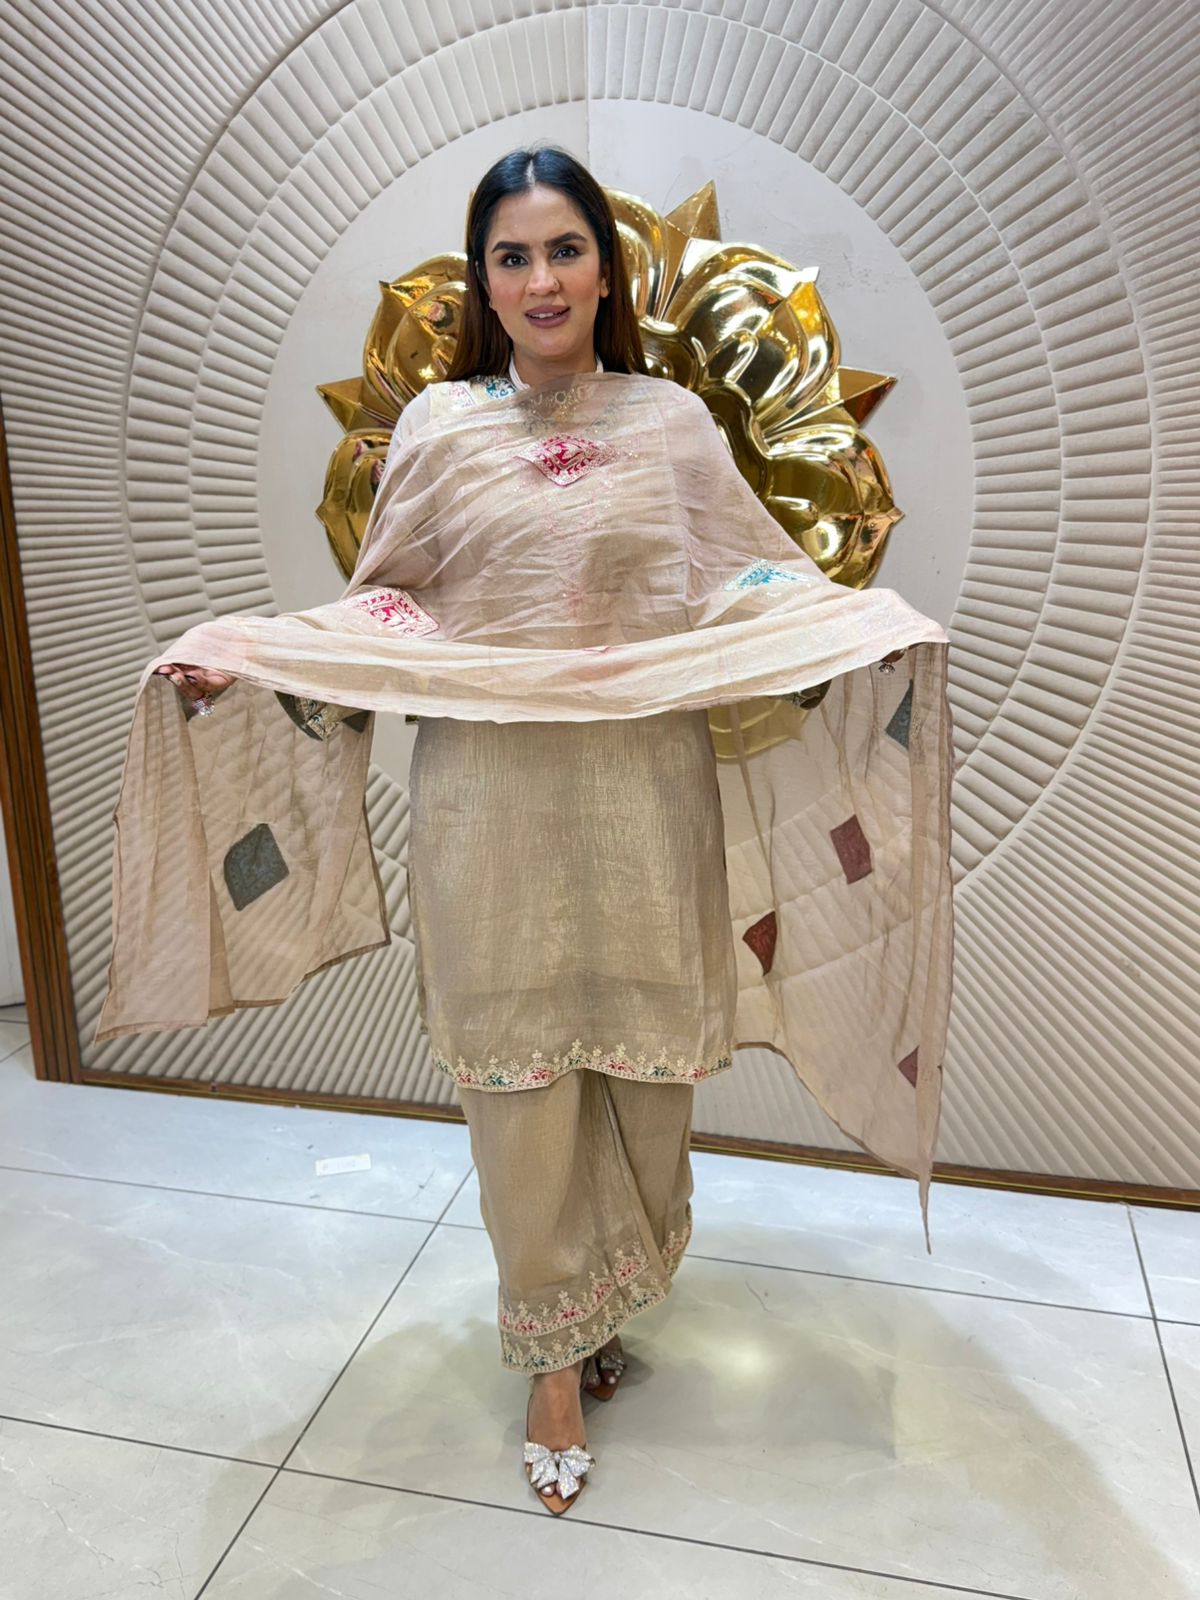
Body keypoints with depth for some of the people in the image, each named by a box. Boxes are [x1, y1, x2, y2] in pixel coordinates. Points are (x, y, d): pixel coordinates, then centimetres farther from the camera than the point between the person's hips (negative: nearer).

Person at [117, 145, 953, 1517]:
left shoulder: (671, 423, 7)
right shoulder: (439, 426, 6)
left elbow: (751, 590, 8)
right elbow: (383, 611, 8)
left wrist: (874, 623, -7)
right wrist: (245, 660, -5)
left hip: (644, 804, 1)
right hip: (493, 808, 0)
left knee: (639, 1068, 10)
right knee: (519, 1082, 6)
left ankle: (608, 1295, 39)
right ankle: (555, 1360, 28)